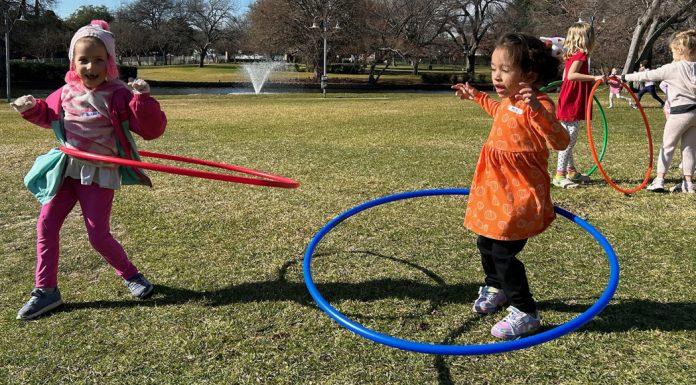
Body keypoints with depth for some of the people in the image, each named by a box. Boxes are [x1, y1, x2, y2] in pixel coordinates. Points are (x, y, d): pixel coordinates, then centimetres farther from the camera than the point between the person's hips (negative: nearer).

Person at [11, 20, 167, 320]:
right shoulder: (67, 92, 3)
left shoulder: (118, 96, -14)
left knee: (98, 235, -3)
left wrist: (143, 99, -33)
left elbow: (153, 130, -20)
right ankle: (45, 290, 16)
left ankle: (130, 275, 24)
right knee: (46, 225, 3)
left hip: (100, 174, -5)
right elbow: (49, 116, 24)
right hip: (66, 169, 6)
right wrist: (31, 108, 3)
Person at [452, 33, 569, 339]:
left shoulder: (538, 106, -21)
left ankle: (525, 313, 9)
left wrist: (537, 109, -49)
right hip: (496, 188, 9)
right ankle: (496, 289, 46)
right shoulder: (509, 101, 6)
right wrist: (476, 96, 35)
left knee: (503, 252, -7)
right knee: (486, 243, 21)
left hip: (521, 194, -9)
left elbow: (560, 142, -36)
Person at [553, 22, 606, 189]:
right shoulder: (581, 55, -14)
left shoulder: (573, 55, 15)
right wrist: (594, 78, -33)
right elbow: (571, 75, -30)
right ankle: (559, 176, -7)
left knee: (569, 139, 16)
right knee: (569, 139, -9)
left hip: (569, 104, 10)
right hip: (572, 105, -10)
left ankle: (571, 171, 27)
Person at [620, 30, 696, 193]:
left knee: (667, 145, 3)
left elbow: (648, 75, -10)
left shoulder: (672, 68, -12)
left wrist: (625, 77, -5)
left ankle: (659, 180, 1)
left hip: (680, 112, -6)